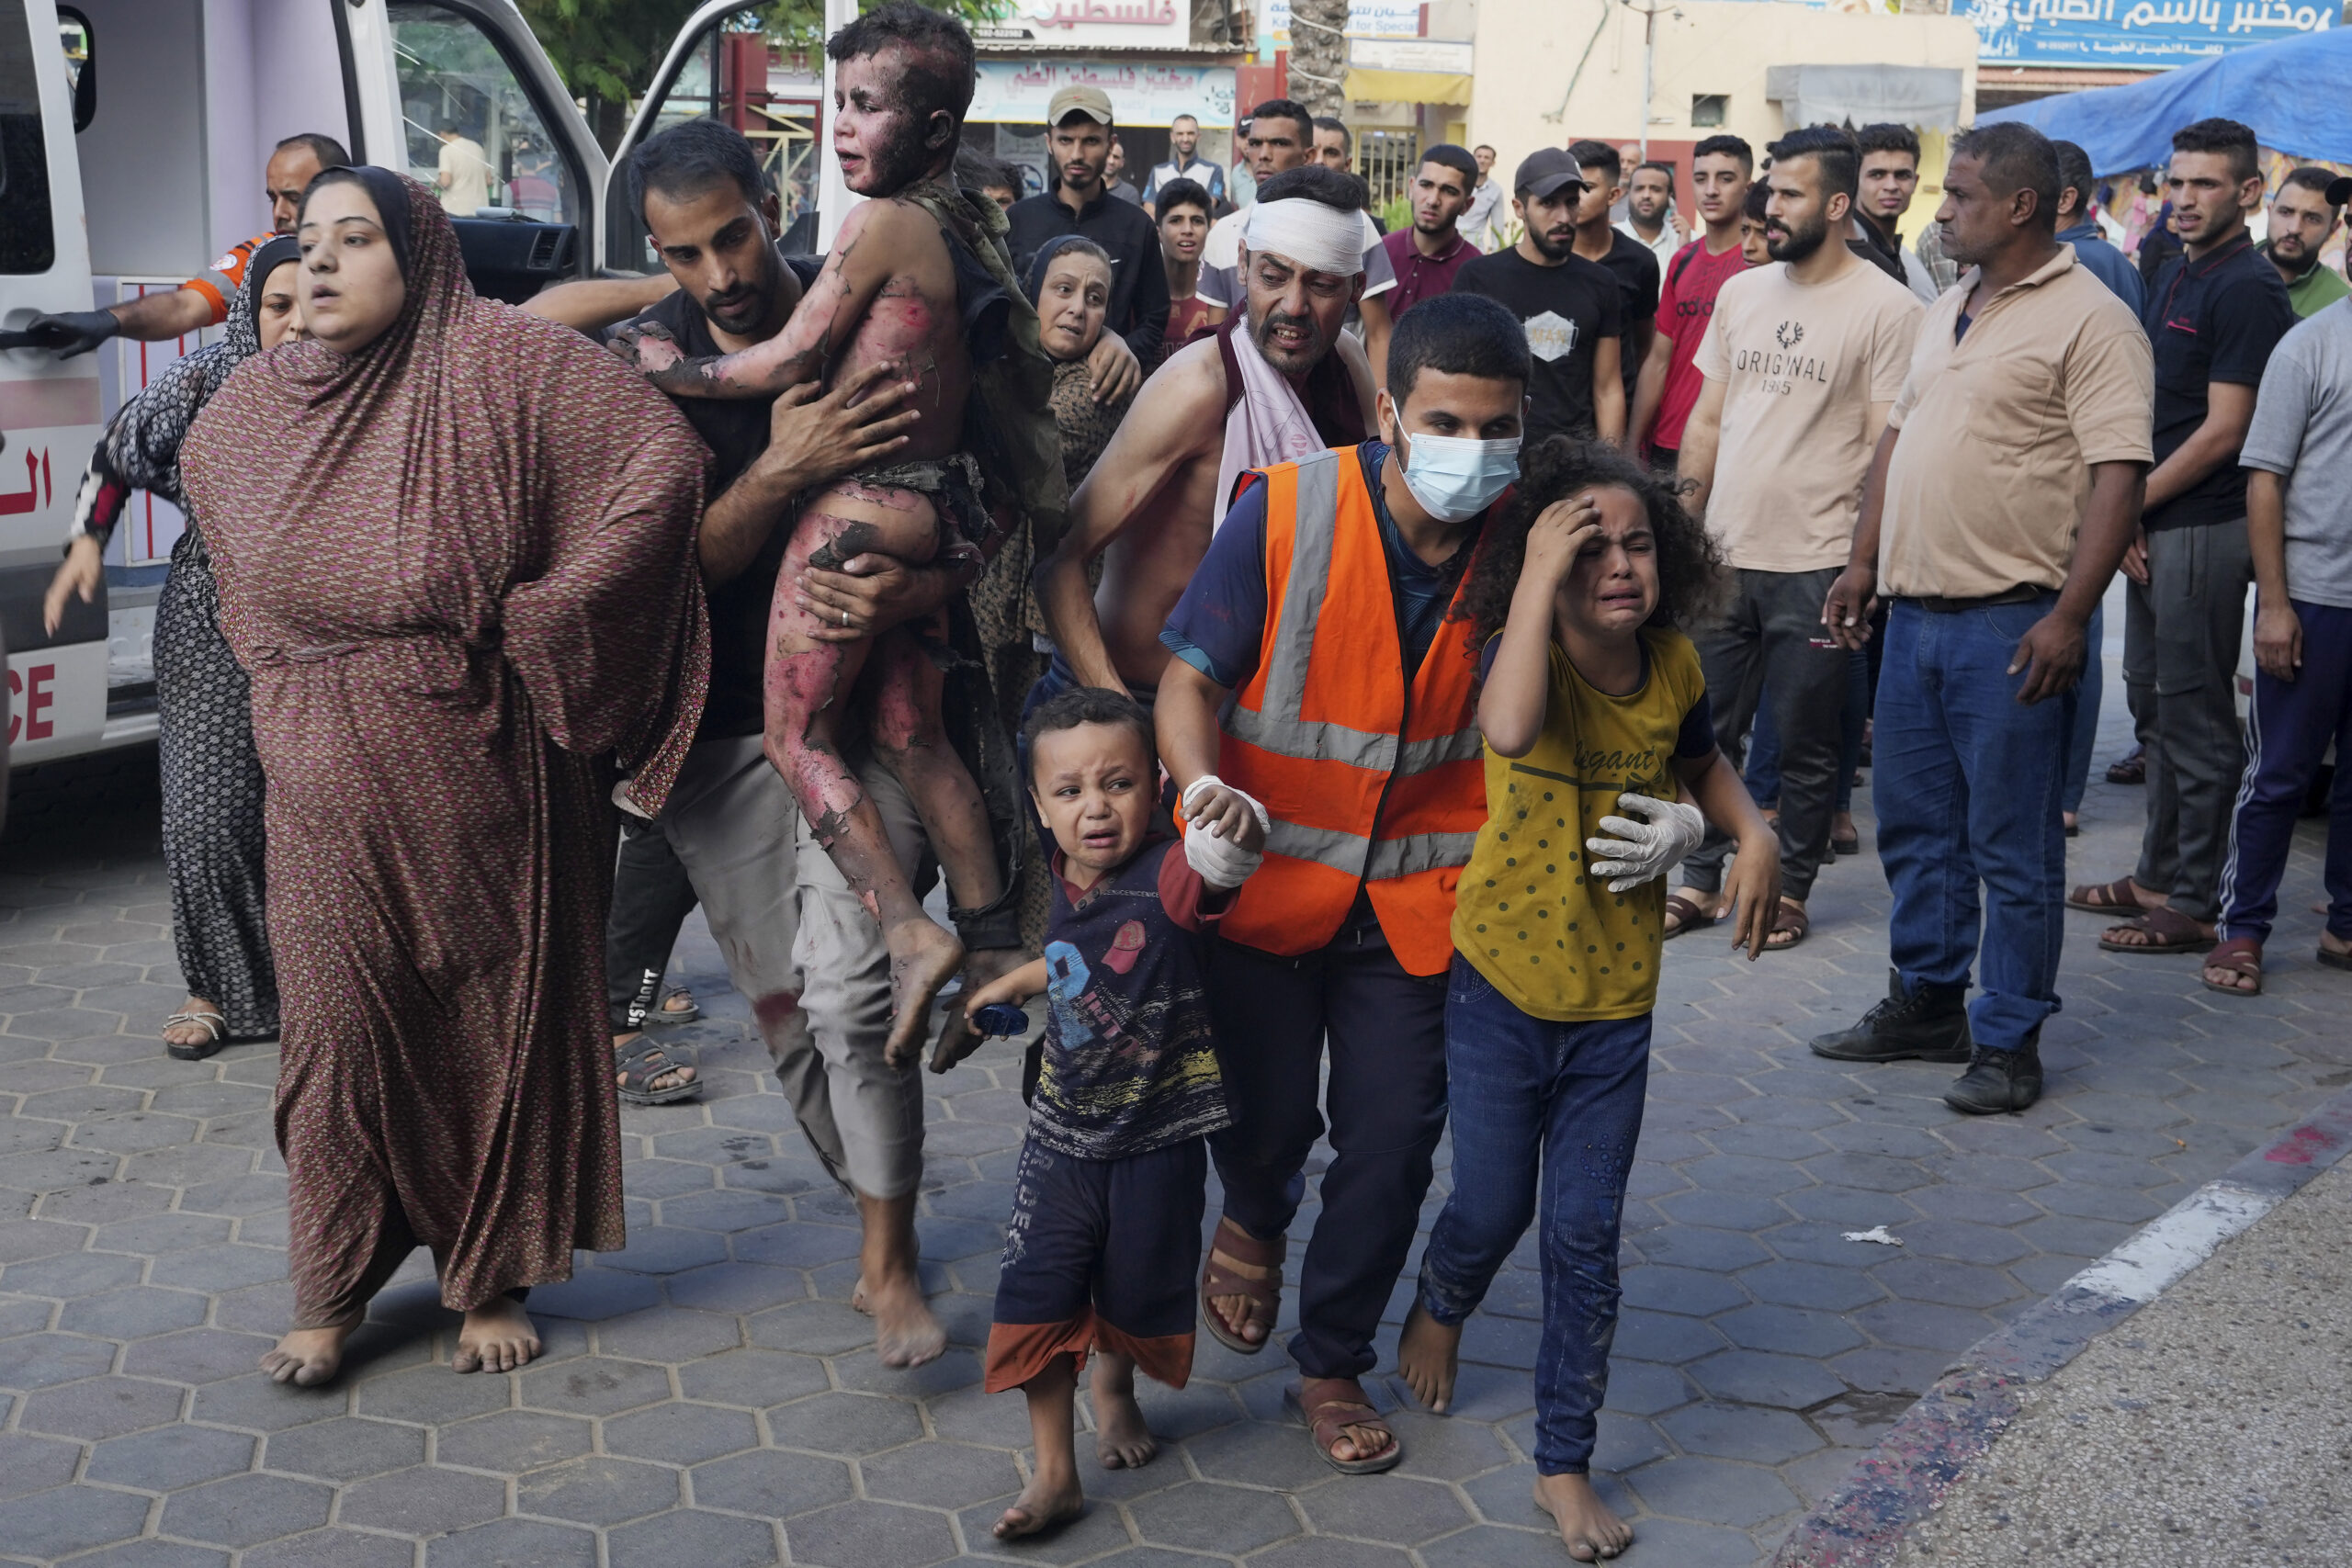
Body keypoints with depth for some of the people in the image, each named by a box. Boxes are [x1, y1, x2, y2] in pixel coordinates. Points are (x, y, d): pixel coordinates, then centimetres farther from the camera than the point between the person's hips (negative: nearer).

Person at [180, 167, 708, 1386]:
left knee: (496, 1012, 7)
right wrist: (289, 663, 16)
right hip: (323, 783, 3)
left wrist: (539, 616, -14)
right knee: (339, 1022, 7)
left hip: (474, 774, -3)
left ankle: (491, 1280, 24)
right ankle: (332, 1293, 22)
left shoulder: (498, 362, -10)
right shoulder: (246, 411, 6)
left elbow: (664, 463, -17)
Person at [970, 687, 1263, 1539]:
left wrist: (1235, 826, -70)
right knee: (1040, 1296, -1)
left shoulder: (1169, 879, -22)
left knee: (1139, 1287, 15)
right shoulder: (1067, 889, -3)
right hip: (1063, 1133, 4)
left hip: (1159, 1139, -4)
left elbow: (1216, 863, -48)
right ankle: (1053, 1471, 10)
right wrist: (1014, 982, 32)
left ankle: (1115, 1388, 48)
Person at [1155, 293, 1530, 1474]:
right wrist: (1202, 782, -30)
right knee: (1266, 1115, 7)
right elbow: (1191, 676, -11)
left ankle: (1334, 1365, 28)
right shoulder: (1287, 513, -16)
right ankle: (1253, 1222, 46)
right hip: (1267, 879, -2)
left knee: (1393, 1141, 5)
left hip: (1413, 898, 2)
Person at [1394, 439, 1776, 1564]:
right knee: (1492, 1209, 12)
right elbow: (1511, 730, -44)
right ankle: (1439, 1307, 48)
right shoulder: (1526, 655, -18)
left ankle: (1565, 1467, 20)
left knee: (1585, 1238, 6)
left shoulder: (1674, 665, -5)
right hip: (1502, 987, -3)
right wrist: (1539, 573, -39)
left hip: (1617, 1000, 3)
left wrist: (1751, 831, 2)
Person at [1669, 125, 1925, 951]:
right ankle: (1701, 881, 23)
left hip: (1817, 563, -5)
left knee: (1804, 744, 5)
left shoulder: (1886, 308, -6)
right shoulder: (1739, 293, 11)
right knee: (1705, 728, 10)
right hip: (1723, 555, 5)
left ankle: (1788, 891, 19)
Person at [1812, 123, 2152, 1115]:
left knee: (2013, 846, 0)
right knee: (1914, 827, 15)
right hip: (1914, 614, 8)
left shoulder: (2089, 319, -10)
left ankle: (2008, 1041, 10)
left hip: (2010, 624, -8)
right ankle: (1926, 1006, 29)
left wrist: (2070, 616, -22)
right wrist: (1864, 562, 13)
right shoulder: (1946, 313, 16)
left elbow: (2119, 474, -16)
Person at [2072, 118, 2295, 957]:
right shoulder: (2174, 275, 14)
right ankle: (2158, 876, 28)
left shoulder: (2248, 290, -13)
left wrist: (2132, 505, -11)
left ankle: (2194, 905, 4)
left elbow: (2223, 431, -17)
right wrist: (2126, 515, 5)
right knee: (2155, 706, 16)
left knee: (2196, 718, -3)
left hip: (2204, 530, -9)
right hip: (2150, 525, 9)